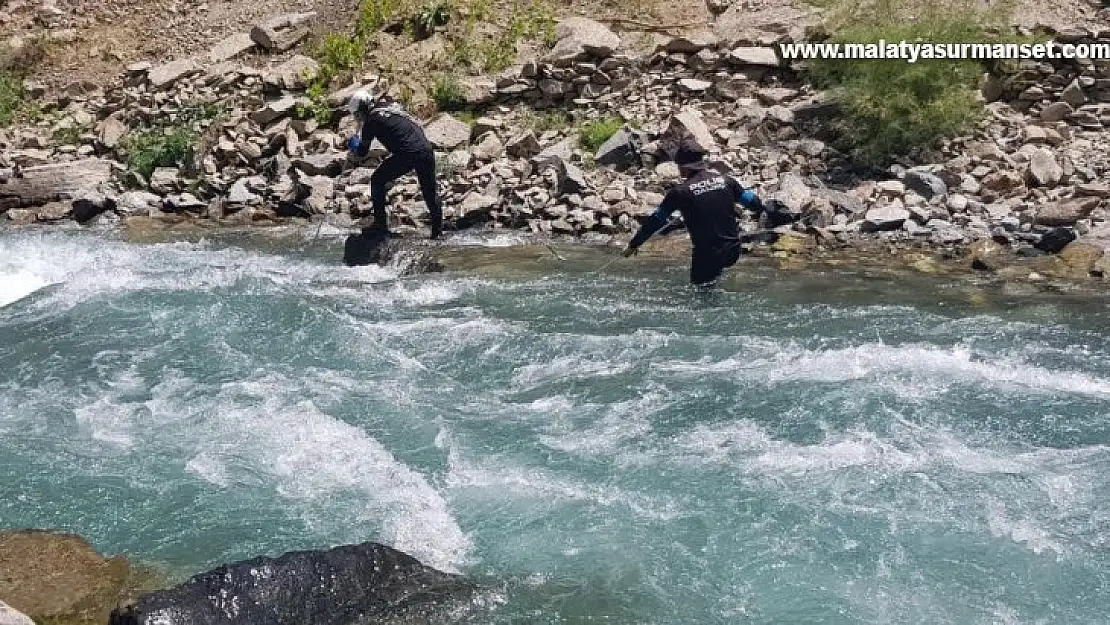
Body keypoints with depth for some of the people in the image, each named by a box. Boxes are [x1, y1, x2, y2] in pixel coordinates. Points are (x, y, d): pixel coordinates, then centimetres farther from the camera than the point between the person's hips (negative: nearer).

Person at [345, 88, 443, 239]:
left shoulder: (372, 120, 3)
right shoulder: (394, 107, 23)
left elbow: (362, 152, 6)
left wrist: (352, 143, 26)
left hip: (407, 154, -6)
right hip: (426, 149, 6)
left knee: (378, 180, 14)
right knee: (430, 192, 17)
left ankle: (381, 223, 15)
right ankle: (438, 232, 20)